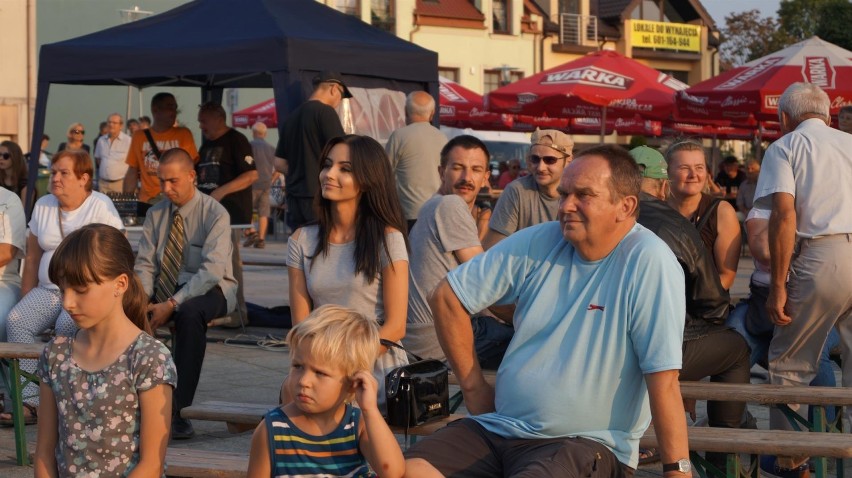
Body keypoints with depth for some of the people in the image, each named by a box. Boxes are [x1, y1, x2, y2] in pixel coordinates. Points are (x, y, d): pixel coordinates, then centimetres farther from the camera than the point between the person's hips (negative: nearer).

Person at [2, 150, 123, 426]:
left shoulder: (100, 207, -4)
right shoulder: (42, 206, 13)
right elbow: (32, 257, 16)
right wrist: (26, 299, 9)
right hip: (49, 290, 5)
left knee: (66, 325, -34)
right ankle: (30, 400, -24)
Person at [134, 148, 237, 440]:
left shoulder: (215, 213, -10)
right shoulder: (156, 214, 8)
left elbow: (212, 270, -20)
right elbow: (145, 264, 7)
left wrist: (172, 304, -28)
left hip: (210, 290, -5)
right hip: (165, 289, 5)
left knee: (189, 313, -39)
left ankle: (178, 411, -36)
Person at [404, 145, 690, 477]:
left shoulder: (649, 262, -13)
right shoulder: (537, 243, 2)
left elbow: (663, 378, -18)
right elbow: (446, 297, 9)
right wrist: (474, 386, 8)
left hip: (587, 442, -5)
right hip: (498, 426, 5)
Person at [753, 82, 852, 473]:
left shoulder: (784, 147, 8)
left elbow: (784, 214, -7)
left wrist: (777, 286, -7)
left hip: (820, 258, -4)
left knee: (790, 364, 10)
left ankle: (788, 456, 15)